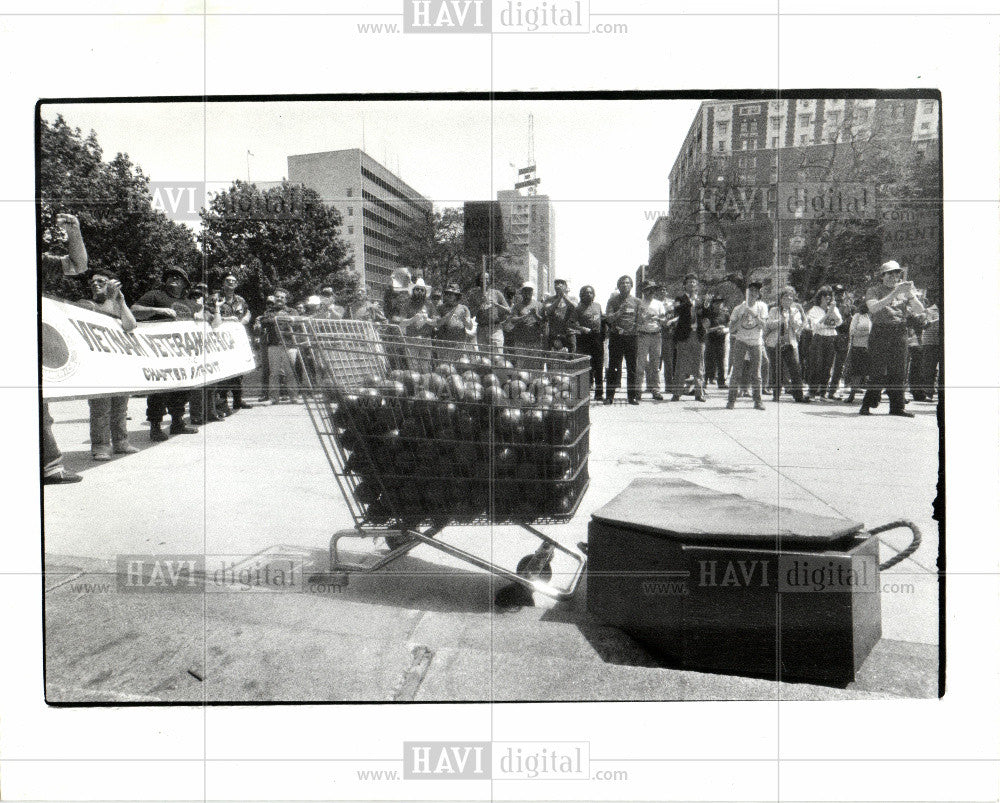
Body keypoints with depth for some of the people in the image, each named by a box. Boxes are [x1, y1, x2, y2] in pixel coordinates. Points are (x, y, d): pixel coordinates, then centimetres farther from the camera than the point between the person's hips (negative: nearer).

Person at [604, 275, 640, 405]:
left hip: (631, 337, 1)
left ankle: (633, 396, 8)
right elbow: (609, 318, -2)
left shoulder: (636, 301, 11)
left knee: (633, 367, 1)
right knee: (613, 366, 0)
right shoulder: (613, 300, 7)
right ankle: (609, 396, 4)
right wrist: (620, 312, -18)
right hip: (616, 336, -1)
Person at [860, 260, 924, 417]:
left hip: (899, 333, 4)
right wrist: (894, 294, -22)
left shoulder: (903, 290, 14)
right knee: (877, 372, -8)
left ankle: (897, 406, 7)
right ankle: (867, 405, -1)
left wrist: (910, 295, -12)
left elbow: (919, 310, 5)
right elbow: (873, 308, -17)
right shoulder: (874, 290, 3)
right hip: (880, 332, -4)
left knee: (898, 372, 3)